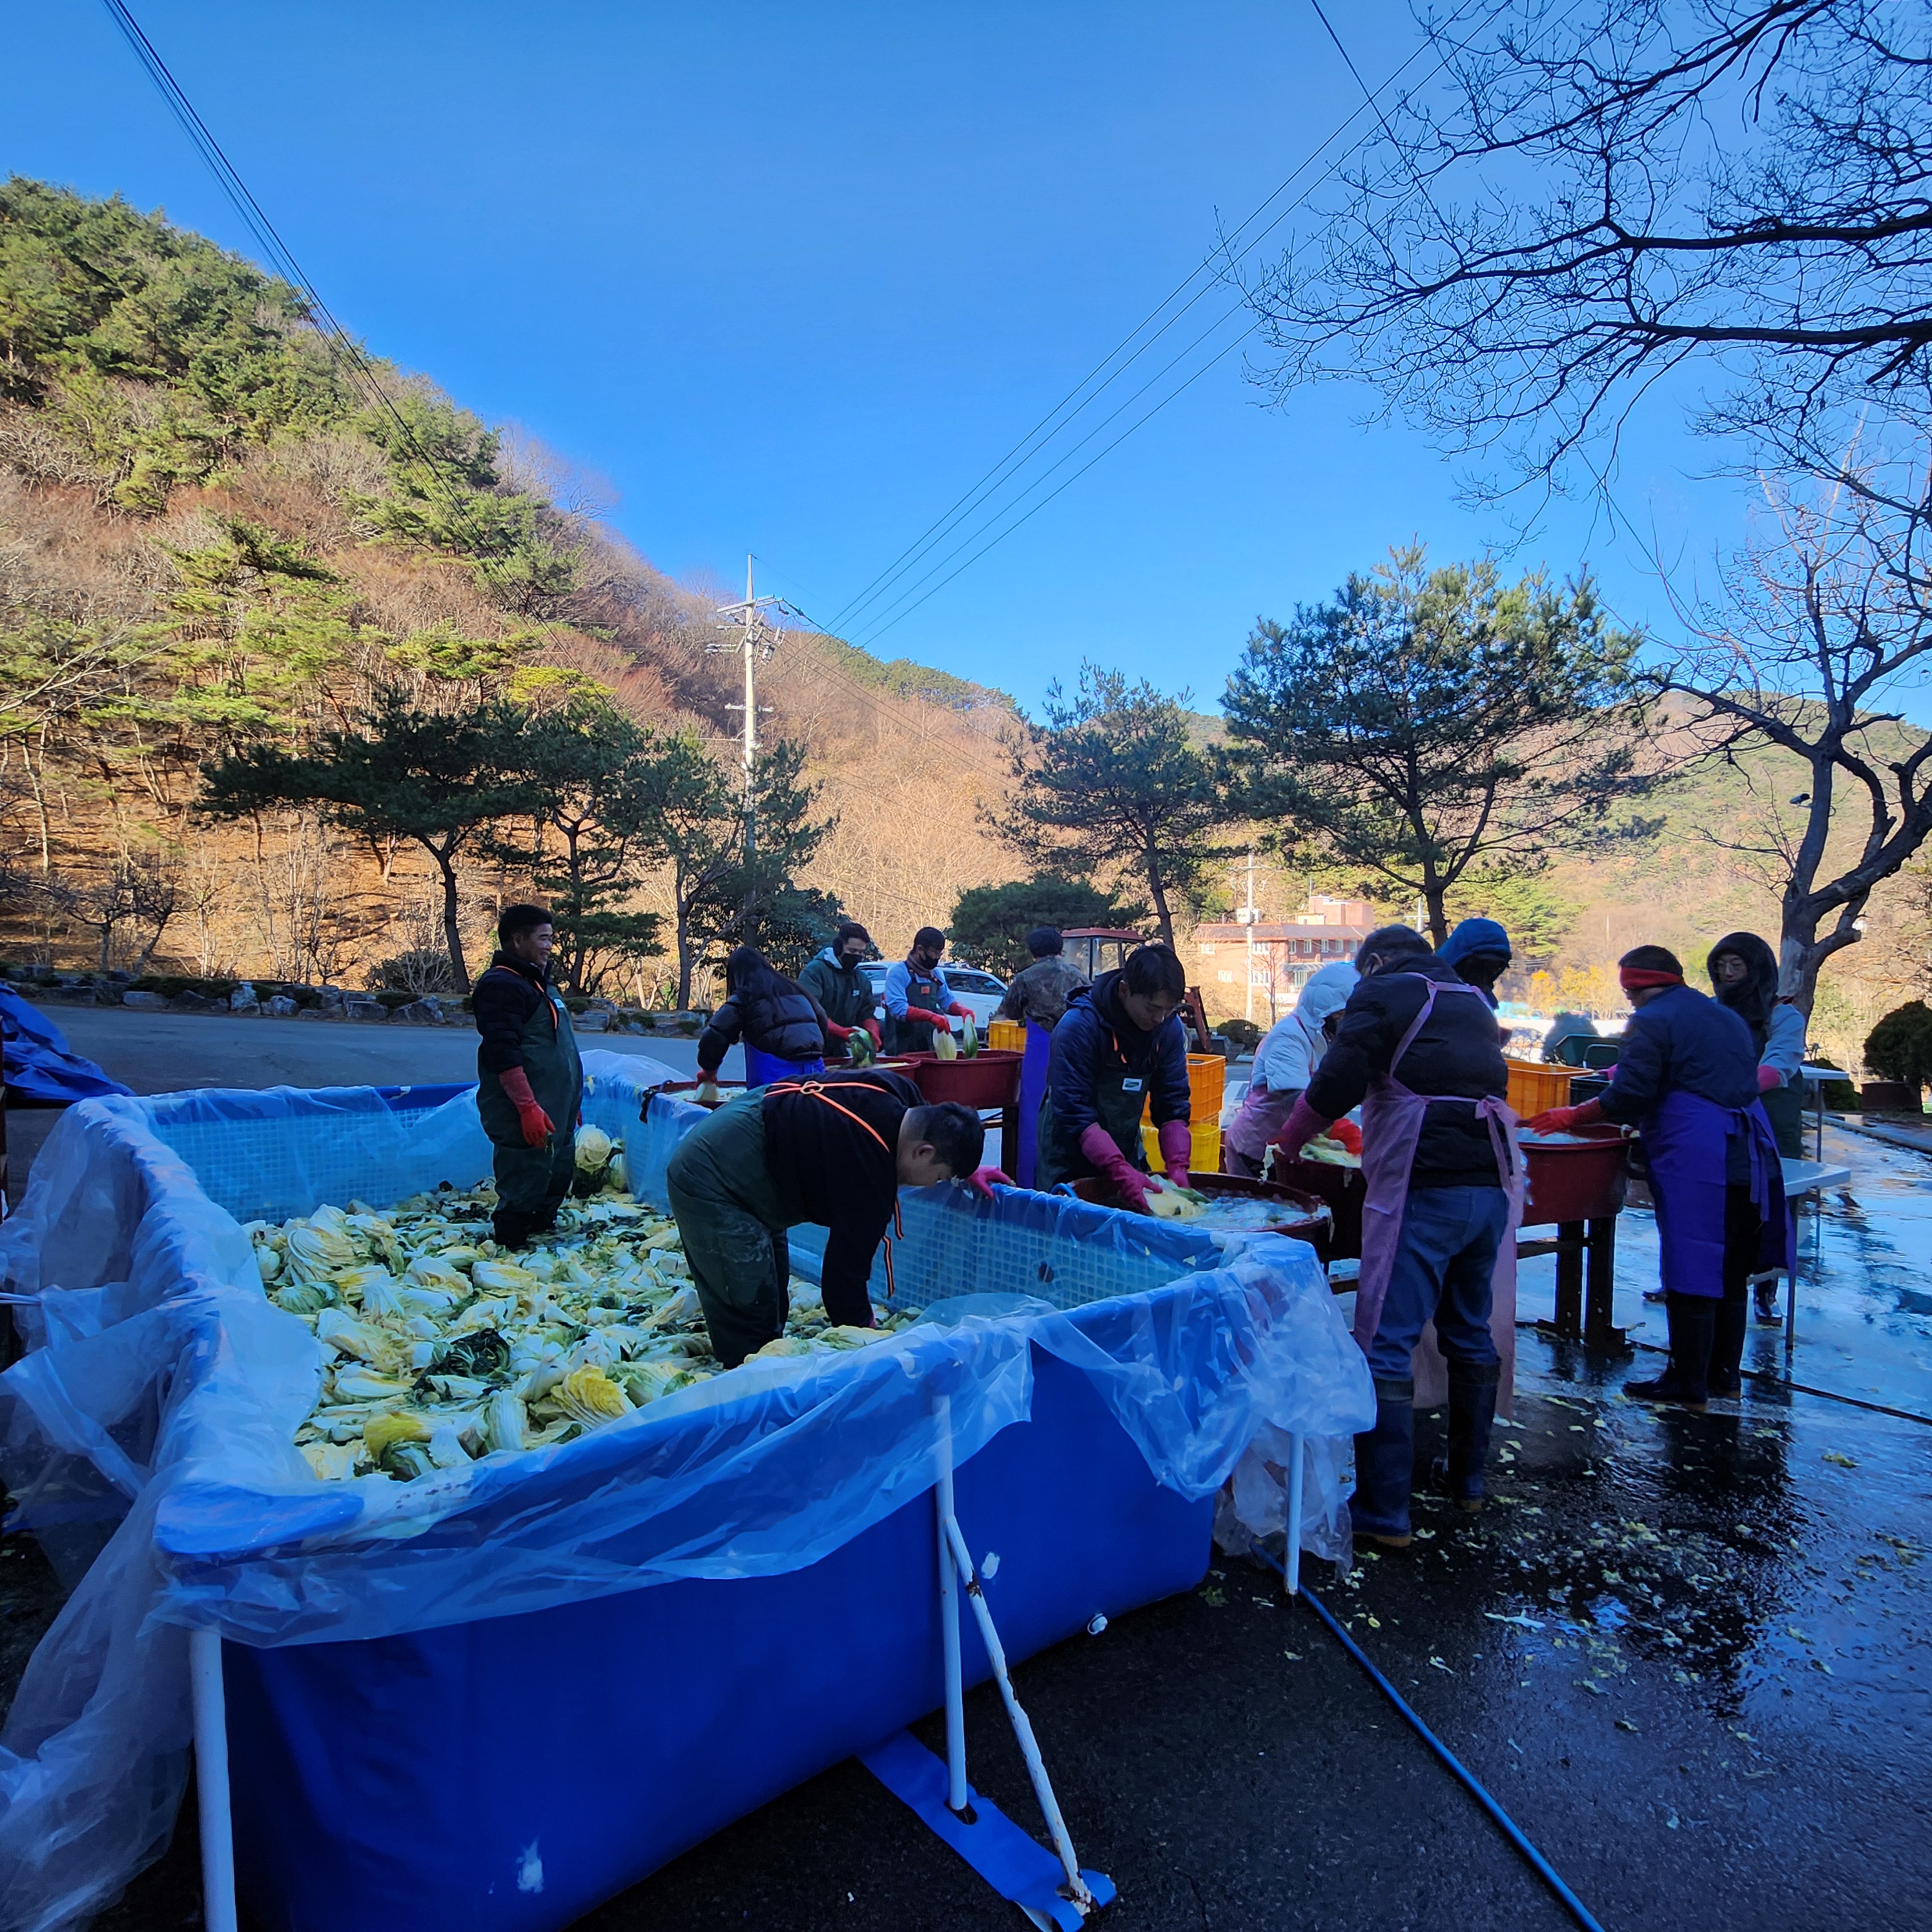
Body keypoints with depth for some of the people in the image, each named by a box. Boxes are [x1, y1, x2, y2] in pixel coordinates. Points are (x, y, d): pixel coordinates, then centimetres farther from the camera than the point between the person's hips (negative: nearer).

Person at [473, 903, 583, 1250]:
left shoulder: (540, 981, 19)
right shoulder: (501, 986, -14)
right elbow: (503, 1055, -22)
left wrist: (571, 1100, 24)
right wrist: (528, 1107, -26)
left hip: (556, 1113, 10)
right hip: (528, 1117, -10)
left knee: (558, 1176, 18)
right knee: (525, 1187, -5)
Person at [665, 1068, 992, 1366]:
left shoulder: (897, 1090, -6)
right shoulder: (870, 1177, -28)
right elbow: (846, 1272, -21)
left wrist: (962, 1169, 14)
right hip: (710, 1185, -10)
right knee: (752, 1324, -6)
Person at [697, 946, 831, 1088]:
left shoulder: (744, 996, 5)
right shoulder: (794, 989, 22)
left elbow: (715, 1036, -2)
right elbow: (822, 1021, 28)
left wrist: (709, 1069, 13)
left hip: (775, 1072, -5)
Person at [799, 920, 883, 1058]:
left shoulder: (862, 980, 11)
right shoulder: (815, 970, -13)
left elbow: (867, 1014, 12)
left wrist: (872, 1034, -12)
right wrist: (840, 1031, -35)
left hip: (838, 1049, 7)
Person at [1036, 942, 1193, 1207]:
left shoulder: (1170, 1028, -9)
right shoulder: (1079, 1025, -25)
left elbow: (1173, 1104, -6)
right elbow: (1074, 1112, -28)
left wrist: (1178, 1166, -21)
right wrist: (1122, 1171, -35)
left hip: (1127, 1152, 5)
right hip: (1071, 1160, -5)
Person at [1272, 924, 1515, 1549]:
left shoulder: (1382, 993, 1)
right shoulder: (1473, 1000, 21)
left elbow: (1336, 1083, -8)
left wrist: (1290, 1142, 8)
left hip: (1424, 1188, -8)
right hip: (1493, 1185, 8)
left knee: (1386, 1345, -4)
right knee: (1470, 1332, 21)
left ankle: (1383, 1513, -3)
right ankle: (1468, 1478, 35)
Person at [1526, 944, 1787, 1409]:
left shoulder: (1652, 1021, -7)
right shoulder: (1728, 1017, 20)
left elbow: (1628, 1097, -15)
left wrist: (1572, 1116, -2)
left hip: (1696, 1161, -9)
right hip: (1750, 1158, 9)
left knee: (1690, 1274, -2)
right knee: (1730, 1273, 17)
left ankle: (1688, 1384, 5)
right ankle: (1724, 1374, 26)